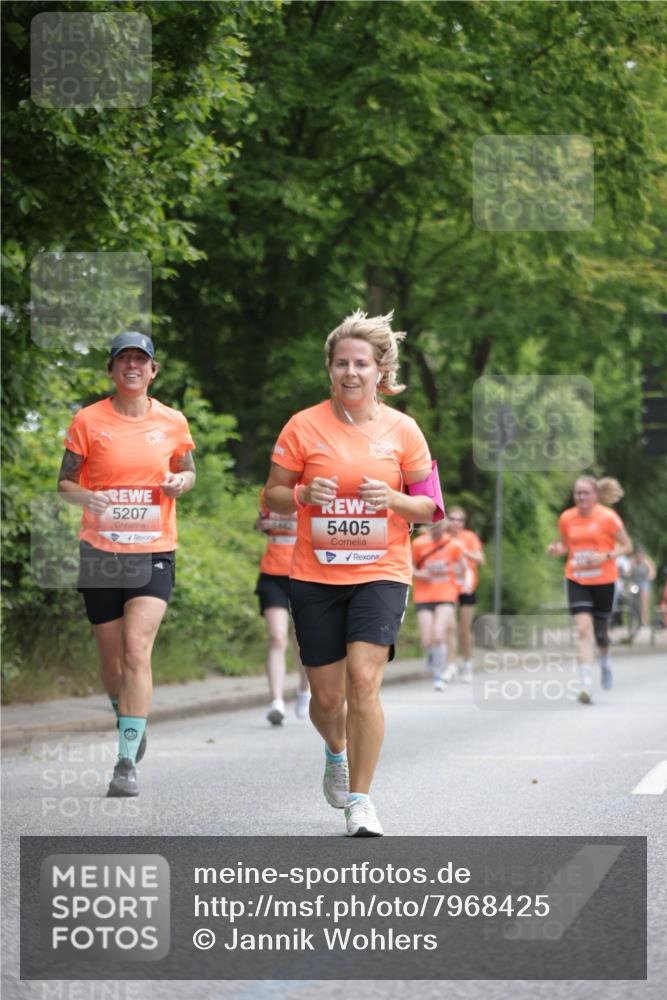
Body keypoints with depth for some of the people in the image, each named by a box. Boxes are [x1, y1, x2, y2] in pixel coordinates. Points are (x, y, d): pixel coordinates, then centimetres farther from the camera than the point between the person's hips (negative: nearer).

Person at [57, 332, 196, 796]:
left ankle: (128, 761, -17)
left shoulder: (173, 422, 2)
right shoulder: (89, 420, 0)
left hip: (154, 552, -1)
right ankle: (131, 726, 39)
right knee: (112, 659, 9)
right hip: (100, 551, 1)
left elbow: (187, 470, 18)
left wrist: (181, 482, -6)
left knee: (137, 650, -17)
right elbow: (65, 481, 4)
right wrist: (85, 496, -18)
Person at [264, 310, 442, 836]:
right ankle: (337, 752, 43)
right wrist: (305, 495, -16)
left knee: (363, 680, -18)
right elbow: (273, 495, 5)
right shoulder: (304, 426, -1)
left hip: (381, 574, -1)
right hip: (315, 576, 1)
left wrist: (392, 500, -14)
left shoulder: (402, 429, 0)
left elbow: (429, 505, 7)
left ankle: (360, 801, -7)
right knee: (326, 695, 6)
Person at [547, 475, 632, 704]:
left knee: (600, 631, 9)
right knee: (583, 628, -14)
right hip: (576, 580, 1)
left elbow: (627, 546, -4)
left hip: (603, 581, -1)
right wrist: (556, 548, -7)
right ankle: (587, 685, -16)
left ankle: (605, 660, 46)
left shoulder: (608, 517, -10)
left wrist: (605, 556, -20)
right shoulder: (566, 518, 0)